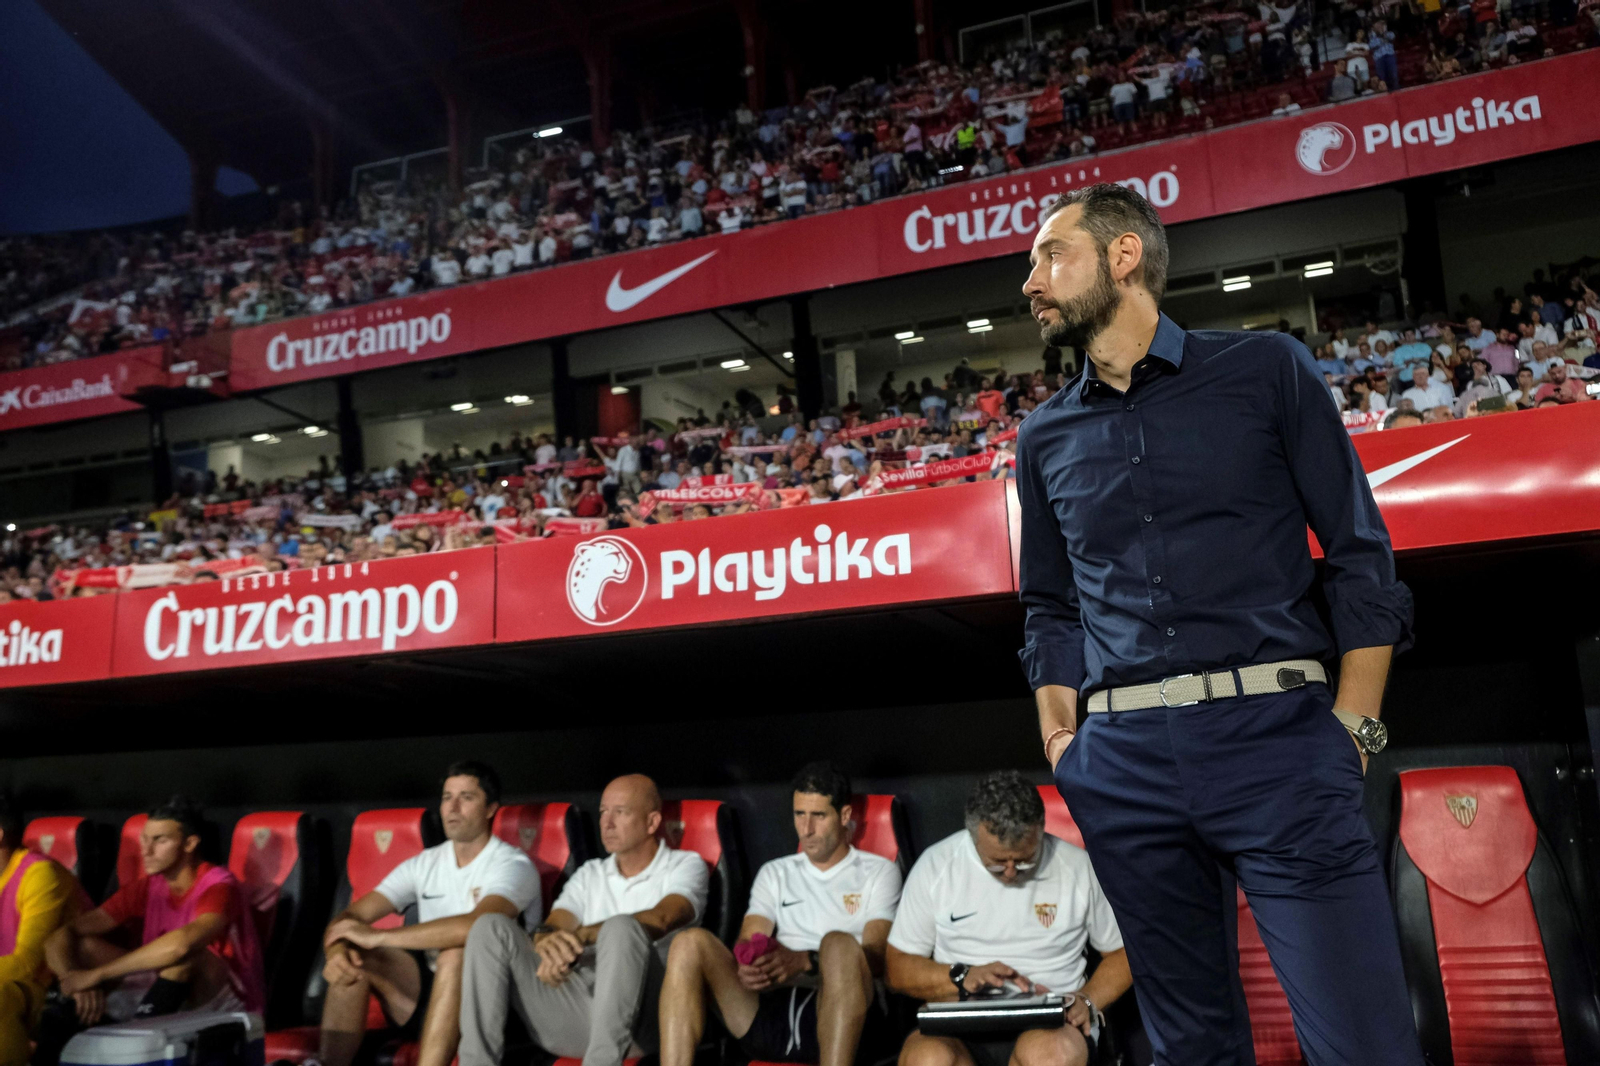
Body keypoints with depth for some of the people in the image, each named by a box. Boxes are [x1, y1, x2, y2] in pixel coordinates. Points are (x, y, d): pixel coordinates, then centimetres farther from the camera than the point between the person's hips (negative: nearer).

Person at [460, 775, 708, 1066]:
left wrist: (582, 935, -28)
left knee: (622, 928, -34)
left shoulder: (686, 866, 9)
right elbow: (552, 925, 6)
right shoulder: (590, 874, 24)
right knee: (492, 927, -11)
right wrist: (548, 941, -21)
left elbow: (660, 920, -13)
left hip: (638, 1018, -5)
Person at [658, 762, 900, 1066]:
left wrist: (806, 962, -17)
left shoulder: (878, 872, 15)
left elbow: (876, 958, 0)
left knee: (839, 944, -36)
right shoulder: (775, 873, 27)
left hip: (835, 1011, -3)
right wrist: (745, 966, -12)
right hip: (768, 1008, 3)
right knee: (692, 942, -21)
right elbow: (746, 942, 14)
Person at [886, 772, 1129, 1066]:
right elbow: (898, 969, 8)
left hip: (1051, 1025, 0)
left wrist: (1087, 1002, -4)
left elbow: (1122, 954, 14)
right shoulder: (936, 866, 3)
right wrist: (962, 977, -10)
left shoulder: (1079, 868, 3)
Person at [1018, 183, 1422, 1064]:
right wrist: (1059, 742, 7)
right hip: (1123, 765, 3)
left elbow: (1359, 553, 4)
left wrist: (1353, 722, -5)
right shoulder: (1045, 438, 15)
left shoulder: (1264, 369, 6)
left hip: (1274, 732, -3)